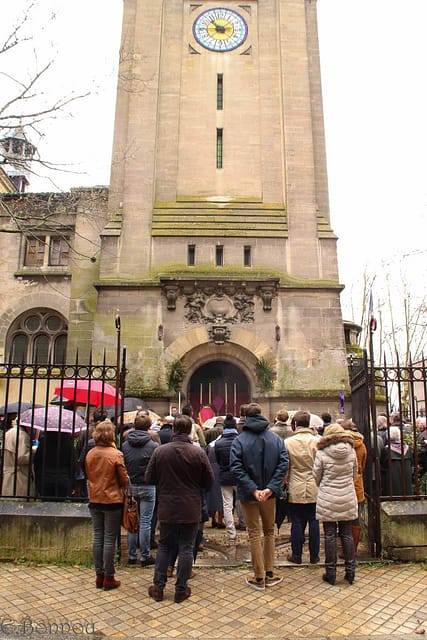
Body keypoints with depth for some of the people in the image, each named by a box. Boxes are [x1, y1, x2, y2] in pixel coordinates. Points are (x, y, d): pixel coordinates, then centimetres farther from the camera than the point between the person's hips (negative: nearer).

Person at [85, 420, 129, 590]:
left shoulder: (90, 454, -2)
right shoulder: (116, 454, -17)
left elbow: (88, 475, 10)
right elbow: (124, 479, -9)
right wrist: (125, 490, 10)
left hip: (94, 500, 5)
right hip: (112, 501, -5)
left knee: (98, 537, 13)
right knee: (110, 539, 4)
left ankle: (99, 576, 22)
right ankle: (108, 578, 12)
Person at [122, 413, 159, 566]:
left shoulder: (125, 445, -1)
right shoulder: (153, 446, -13)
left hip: (130, 487, 4)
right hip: (147, 487, -3)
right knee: (145, 522, 4)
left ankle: (131, 555, 20)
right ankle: (145, 556, 12)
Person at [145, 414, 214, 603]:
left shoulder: (160, 451, -9)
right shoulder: (198, 452, -11)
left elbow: (149, 479, -2)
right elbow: (209, 481, -4)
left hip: (167, 508, 1)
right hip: (190, 509, -1)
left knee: (164, 547, 16)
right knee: (186, 548, 10)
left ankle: (158, 587, 21)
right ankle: (181, 589, 17)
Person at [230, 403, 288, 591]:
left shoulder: (239, 440, -9)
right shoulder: (275, 438, -2)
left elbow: (236, 468, -19)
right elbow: (283, 464, -11)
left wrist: (252, 489, -19)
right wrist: (271, 487, -15)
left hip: (249, 495, -2)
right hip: (269, 493, 2)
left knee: (255, 534, 8)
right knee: (269, 531, 18)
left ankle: (259, 578, 15)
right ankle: (269, 574, 23)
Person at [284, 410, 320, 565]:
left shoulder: (287, 442, -8)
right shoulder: (318, 441, -6)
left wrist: (284, 484, 11)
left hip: (295, 490, -1)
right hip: (314, 489, 1)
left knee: (297, 523, 8)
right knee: (313, 522, 11)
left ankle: (296, 555, 18)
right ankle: (314, 556, 20)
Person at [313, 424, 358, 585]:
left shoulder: (322, 453, -11)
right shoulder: (351, 452, -2)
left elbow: (316, 477, -1)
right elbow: (354, 475, 10)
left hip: (328, 499, -3)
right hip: (348, 499, 3)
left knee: (330, 535, 6)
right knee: (347, 534, 12)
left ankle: (331, 572, 13)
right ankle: (350, 571, 18)